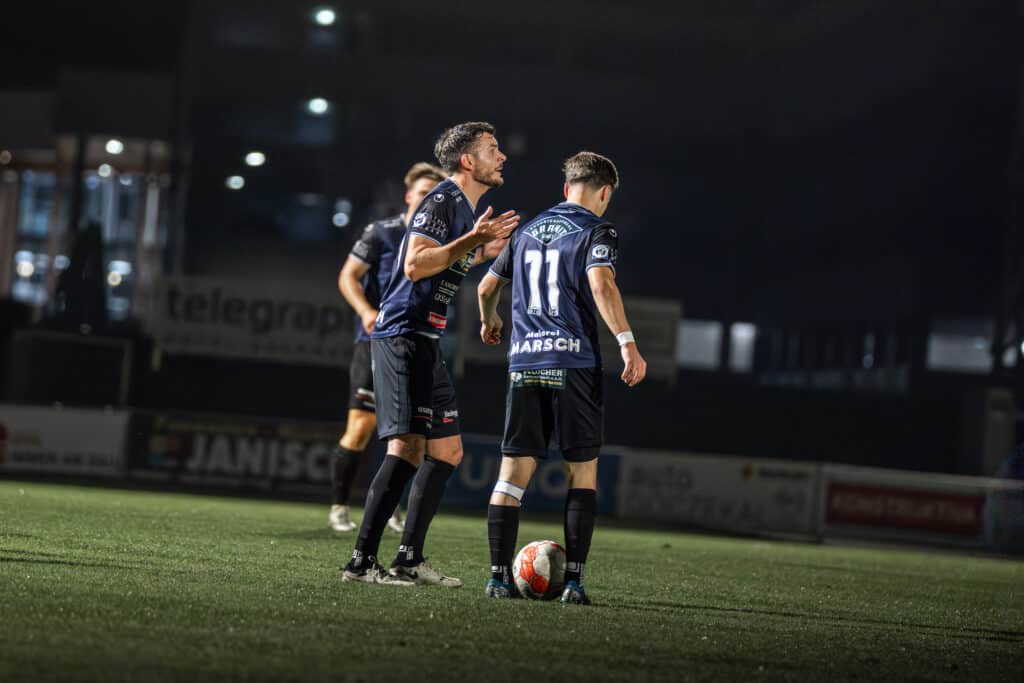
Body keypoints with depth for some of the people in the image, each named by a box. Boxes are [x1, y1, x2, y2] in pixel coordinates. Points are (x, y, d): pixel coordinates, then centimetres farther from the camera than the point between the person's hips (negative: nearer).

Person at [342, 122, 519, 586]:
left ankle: (410, 560, 11)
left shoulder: (465, 207, 19)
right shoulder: (443, 200, -11)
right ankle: (362, 561, -15)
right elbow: (415, 265, -22)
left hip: (426, 342, 11)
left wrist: (482, 252, 23)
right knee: (409, 447, -15)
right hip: (403, 335, -11)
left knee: (447, 451, 9)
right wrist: (472, 240, -21)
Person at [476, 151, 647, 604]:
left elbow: (487, 287, 27)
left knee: (513, 472, 4)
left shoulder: (527, 231, 17)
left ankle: (499, 576, -2)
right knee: (582, 472, 5)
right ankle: (573, 580, -2)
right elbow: (601, 283, -19)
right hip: (573, 363, -4)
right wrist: (627, 342, -24)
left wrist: (489, 322, 48)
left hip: (524, 363, 4)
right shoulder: (597, 232, 0)